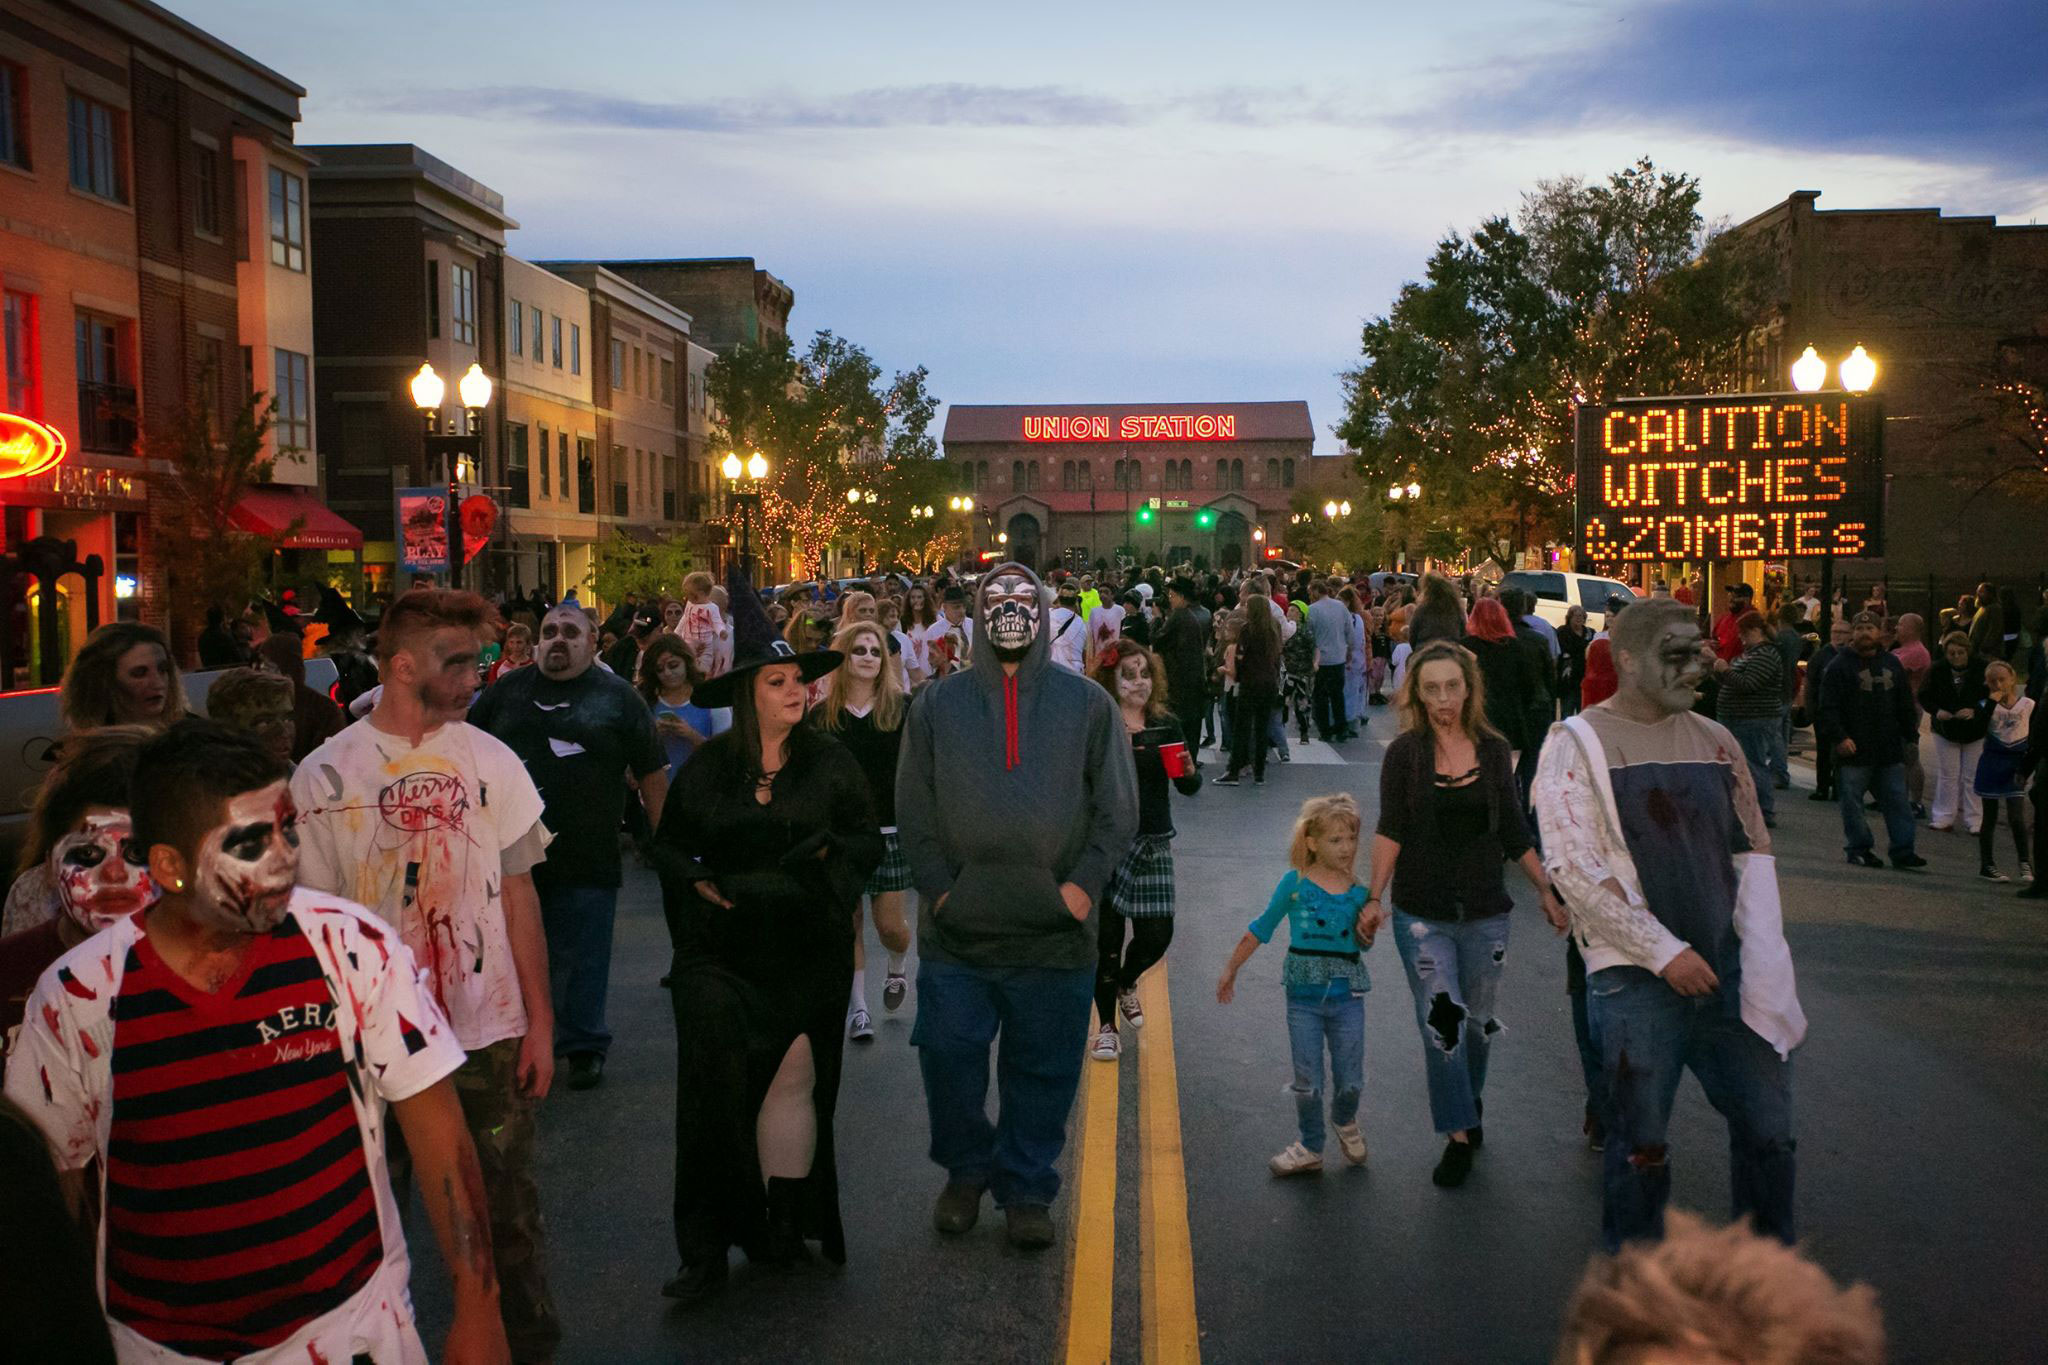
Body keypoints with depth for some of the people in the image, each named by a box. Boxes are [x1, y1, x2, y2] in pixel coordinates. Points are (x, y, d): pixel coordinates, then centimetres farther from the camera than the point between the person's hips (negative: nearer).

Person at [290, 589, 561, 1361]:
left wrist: (539, 1021, 2)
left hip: (491, 1035, 1)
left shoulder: (489, 761, -1)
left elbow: (517, 895, 4)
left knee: (507, 1213, 9)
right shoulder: (325, 776, -5)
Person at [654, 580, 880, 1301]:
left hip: (806, 951, 0)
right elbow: (668, 844, 13)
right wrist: (699, 882, -5)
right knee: (715, 1086, -1)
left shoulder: (830, 761, 3)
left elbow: (867, 839, 8)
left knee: (795, 1081, 2)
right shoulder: (704, 767, 5)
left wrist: (824, 857, -11)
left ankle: (785, 1223, 20)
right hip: (720, 951, 0)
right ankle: (706, 1250, 7)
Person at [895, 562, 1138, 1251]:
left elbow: (1118, 807, 5)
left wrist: (1083, 885, -6)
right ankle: (966, 1171, 29)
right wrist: (937, 886, -5)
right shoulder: (937, 704, 7)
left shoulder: (1087, 703, 5)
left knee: (1043, 1071, 8)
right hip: (955, 935, 1)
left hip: (1055, 935, 0)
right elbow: (913, 807, 6)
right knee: (948, 1059, 5)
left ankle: (1026, 1190, 26)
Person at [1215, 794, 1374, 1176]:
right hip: (1304, 995, -2)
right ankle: (1310, 1148, 24)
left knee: (1351, 1080, 6)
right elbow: (1261, 929, 3)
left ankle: (1344, 1121, 39)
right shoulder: (1296, 884, -6)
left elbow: (1363, 945, 4)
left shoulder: (1358, 892, 0)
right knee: (1307, 1082, 5)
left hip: (1347, 995, 2)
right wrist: (1230, 969, 6)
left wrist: (1368, 929, -18)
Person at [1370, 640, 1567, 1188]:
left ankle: (1469, 1104, 38)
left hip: (1485, 910, 3)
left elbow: (1514, 832, 8)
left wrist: (1546, 890, 8)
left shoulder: (1493, 750, 2)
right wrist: (1375, 896, -15)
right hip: (1421, 912, -2)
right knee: (1441, 1020, -7)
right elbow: (1390, 831, -7)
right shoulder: (1405, 752, -5)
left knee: (1478, 1020, 14)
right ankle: (1459, 1136, 6)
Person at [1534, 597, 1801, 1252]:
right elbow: (1574, 868, -13)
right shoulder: (1578, 742, -6)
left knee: (1768, 1125, 9)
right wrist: (1664, 951, -15)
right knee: (1641, 1145, 5)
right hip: (1635, 976, -4)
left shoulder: (1715, 741, 9)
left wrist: (1765, 959, -1)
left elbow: (1753, 850, 13)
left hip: (1726, 968, 5)